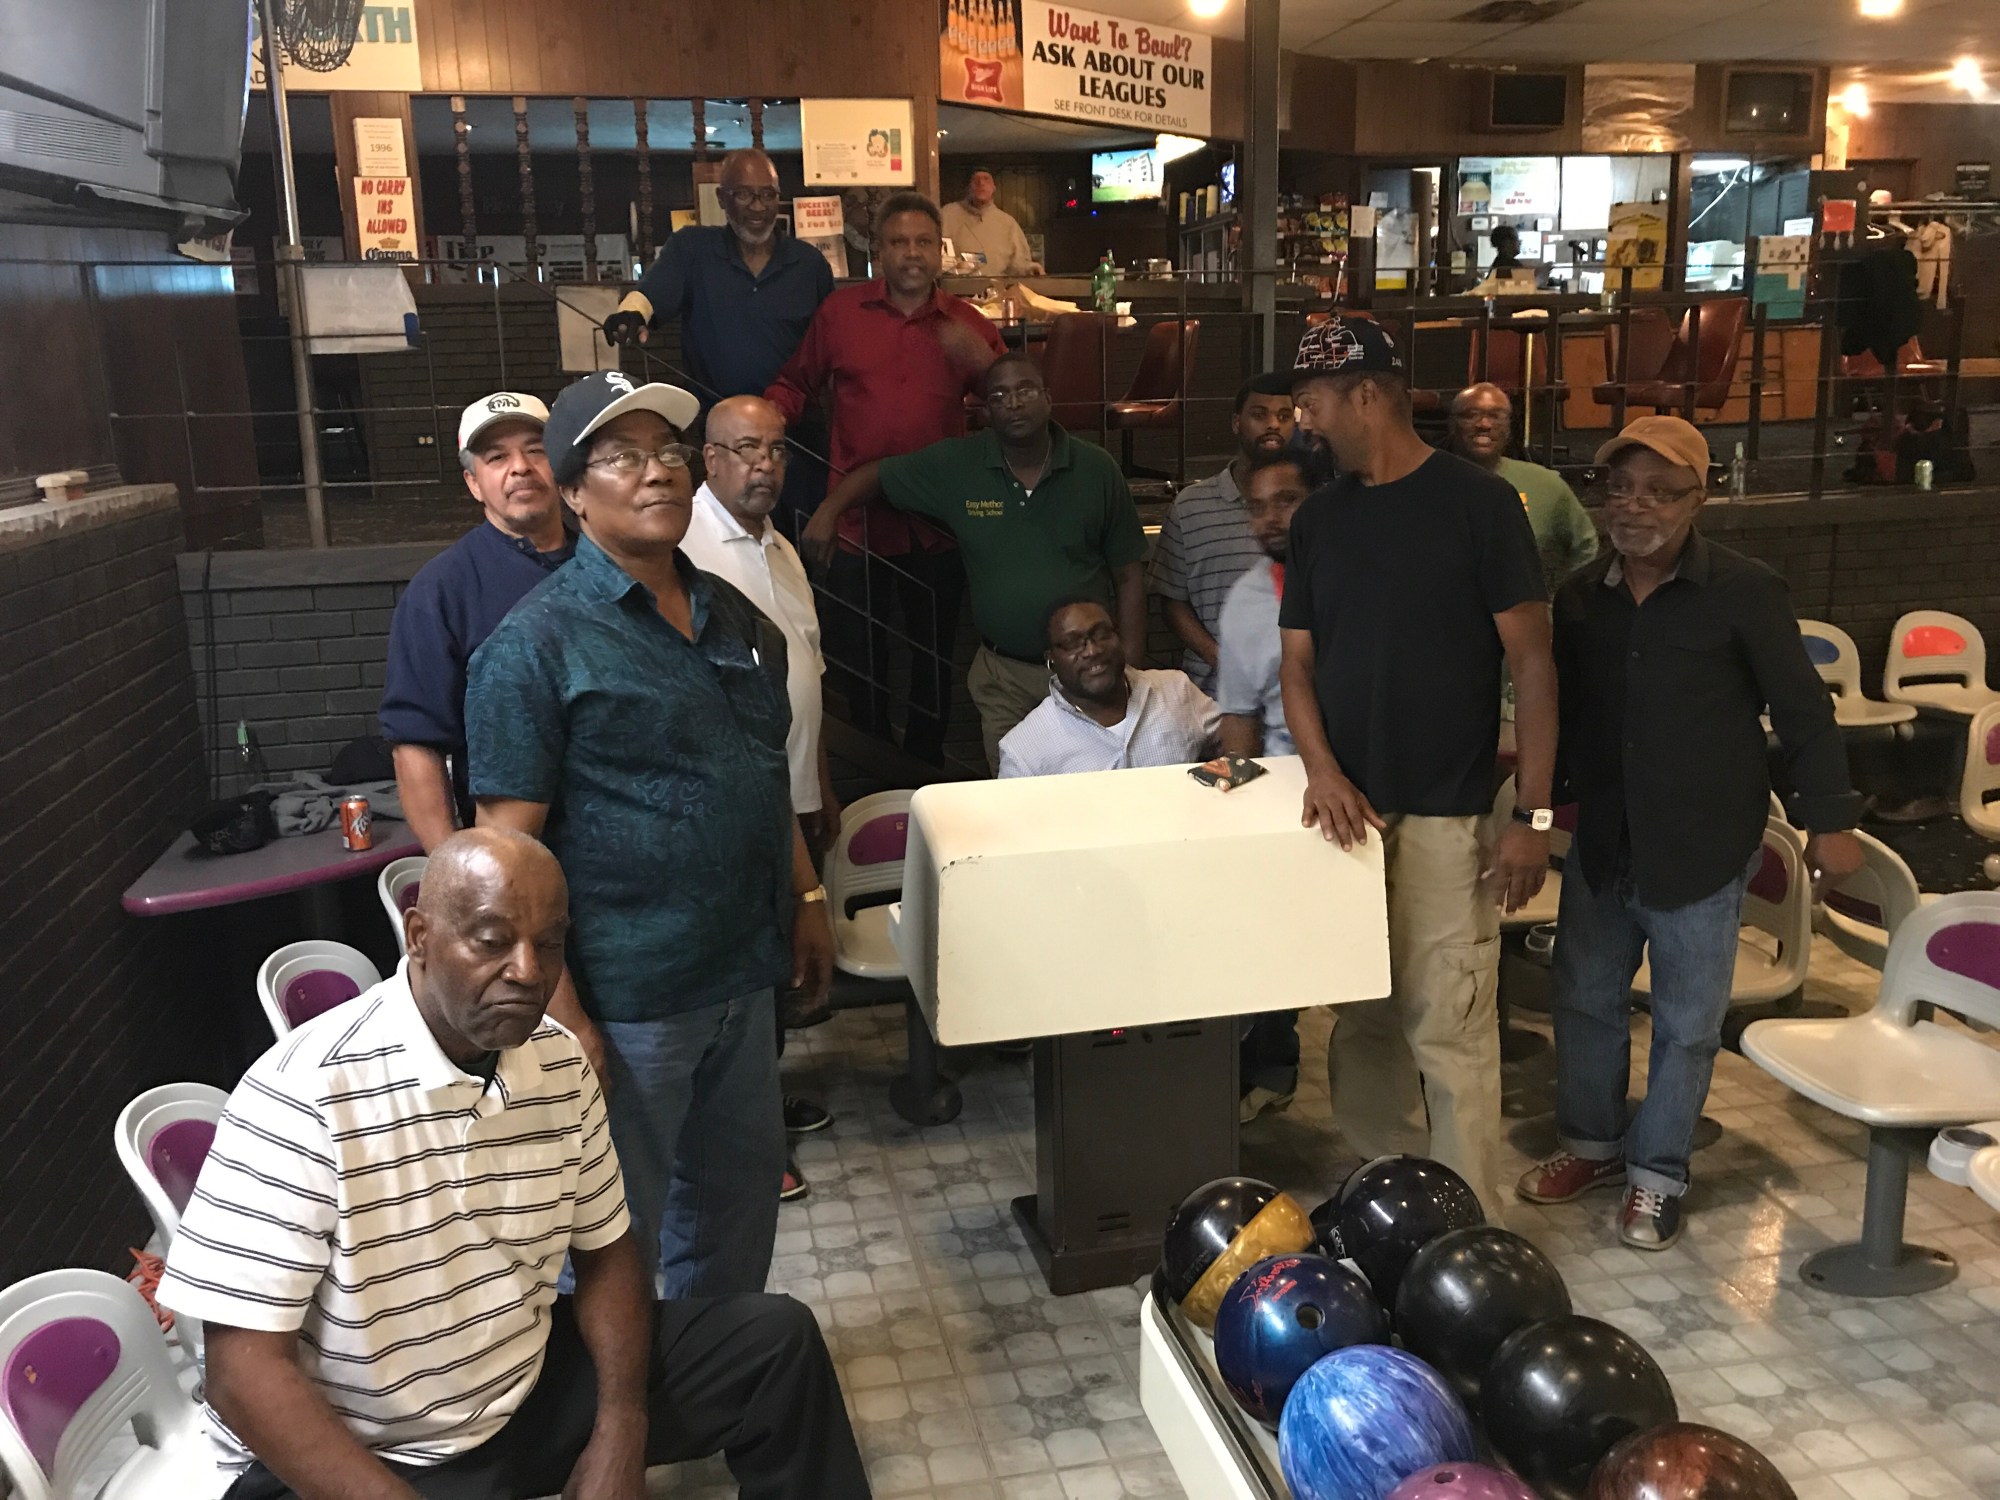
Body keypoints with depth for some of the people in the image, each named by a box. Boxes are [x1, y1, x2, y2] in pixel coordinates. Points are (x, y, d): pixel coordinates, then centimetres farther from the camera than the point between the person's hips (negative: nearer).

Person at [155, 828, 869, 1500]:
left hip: (531, 1389, 6)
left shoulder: (559, 1062, -3)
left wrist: (621, 1430, -8)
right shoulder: (302, 1095, -23)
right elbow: (244, 1371, -22)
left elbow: (604, 1250, 7)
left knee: (776, 1338, 1)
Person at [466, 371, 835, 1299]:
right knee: (621, 1225, 9)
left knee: (739, 1187, 22)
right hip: (626, 998, -7)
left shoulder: (734, 616, 9)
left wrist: (806, 899, 15)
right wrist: (559, 1010, -19)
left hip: (741, 975, 7)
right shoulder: (537, 643, -13)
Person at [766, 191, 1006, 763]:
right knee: (856, 656, 9)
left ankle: (926, 760, 33)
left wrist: (982, 362, -14)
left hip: (937, 523, 1)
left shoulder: (967, 325, 5)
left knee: (934, 652, 14)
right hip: (858, 517, -1)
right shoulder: (840, 311, 2)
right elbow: (796, 384, 11)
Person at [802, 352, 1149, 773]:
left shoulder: (1096, 469, -3)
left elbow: (1128, 576, 1)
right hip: (1003, 674, 1)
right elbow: (874, 474, 9)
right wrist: (830, 509, -12)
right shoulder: (955, 465, -3)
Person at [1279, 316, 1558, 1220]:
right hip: (1349, 806, 5)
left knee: (1447, 1026, -4)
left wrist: (1533, 814, -12)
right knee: (1363, 1014, 12)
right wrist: (1321, 768, -9)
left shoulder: (1477, 503, -6)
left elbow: (1531, 661, -7)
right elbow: (1296, 661, 10)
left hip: (1447, 812, -5)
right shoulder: (1319, 519, 10)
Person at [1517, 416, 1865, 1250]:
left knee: (1687, 1024, 7)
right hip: (1602, 843, 4)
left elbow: (1801, 710, -7)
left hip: (1702, 850, -4)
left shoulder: (1744, 592, -11)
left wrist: (1829, 820, -7)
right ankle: (1593, 1142, 35)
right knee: (1585, 1001, 15)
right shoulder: (1581, 596, 2)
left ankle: (1657, 1175, 24)